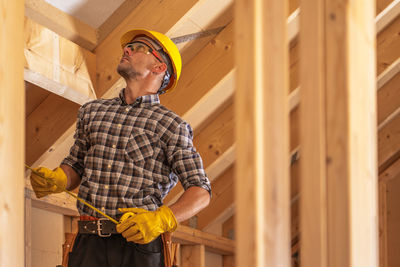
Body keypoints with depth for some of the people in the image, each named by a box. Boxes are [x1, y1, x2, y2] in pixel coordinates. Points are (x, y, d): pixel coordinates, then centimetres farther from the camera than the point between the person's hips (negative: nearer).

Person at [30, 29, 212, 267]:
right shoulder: (92, 111, 17)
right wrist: (57, 180, 2)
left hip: (139, 247, -3)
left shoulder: (172, 126, 4)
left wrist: (161, 219, -17)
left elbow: (201, 192, 0)